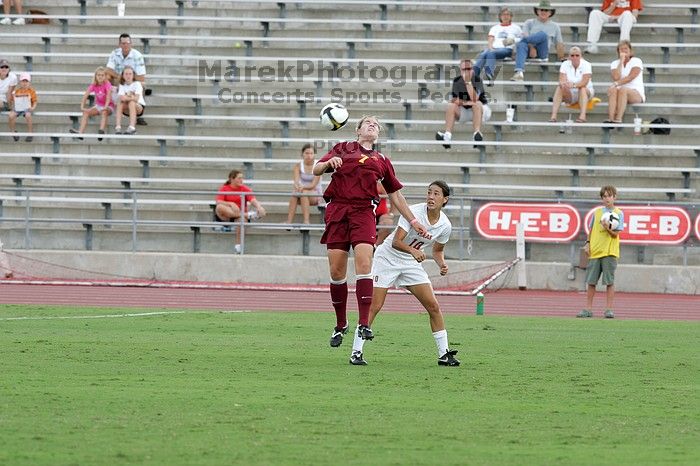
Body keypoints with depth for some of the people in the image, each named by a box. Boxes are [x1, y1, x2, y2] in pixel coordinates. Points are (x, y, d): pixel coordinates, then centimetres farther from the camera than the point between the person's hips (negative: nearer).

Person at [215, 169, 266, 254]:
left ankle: (238, 245, -34)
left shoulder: (245, 189, 6)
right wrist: (231, 204, -30)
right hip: (225, 217, 0)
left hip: (240, 214, 0)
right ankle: (247, 214, -41)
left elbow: (253, 200, -10)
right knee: (219, 207, -34)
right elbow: (218, 202, -12)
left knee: (243, 219, -37)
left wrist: (259, 207, -33)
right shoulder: (224, 188, 3)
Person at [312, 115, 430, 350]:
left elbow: (395, 194, 27)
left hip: (363, 211, 0)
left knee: (364, 263, -19)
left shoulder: (381, 161, 22)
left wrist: (413, 221, 23)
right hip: (337, 209, 0)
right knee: (336, 270, -2)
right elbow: (316, 170, 12)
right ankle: (340, 324, 13)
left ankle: (364, 324, -22)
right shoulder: (342, 149, 19)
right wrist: (329, 163, -11)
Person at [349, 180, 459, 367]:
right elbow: (396, 242, -28)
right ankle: (356, 352, -7)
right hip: (388, 258, -5)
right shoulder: (414, 212, -23)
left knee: (433, 306, -3)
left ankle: (444, 354, 7)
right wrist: (413, 251, -47)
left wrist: (442, 264, -9)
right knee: (374, 306, -13)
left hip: (412, 263, 5)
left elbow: (437, 250, 12)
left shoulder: (445, 225, -6)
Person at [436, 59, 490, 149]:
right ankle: (447, 136, -38)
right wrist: (465, 103, -22)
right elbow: (453, 100, -7)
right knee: (451, 106, -23)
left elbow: (474, 99, -27)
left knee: (477, 104, -34)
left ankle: (477, 134, -51)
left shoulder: (477, 80, -13)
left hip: (480, 111, -3)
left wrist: (468, 82, -29)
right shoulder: (457, 81, -2)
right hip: (463, 112, 3)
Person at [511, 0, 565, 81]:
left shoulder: (555, 26, 23)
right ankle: (519, 72, -58)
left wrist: (561, 57, 8)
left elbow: (559, 44, 21)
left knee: (543, 34, -28)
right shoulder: (530, 23, 19)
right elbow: (525, 36, 2)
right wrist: (531, 47, -16)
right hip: (530, 50, 0)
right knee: (521, 45, -38)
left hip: (542, 53, 0)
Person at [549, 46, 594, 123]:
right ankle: (553, 116, -37)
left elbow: (584, 82, -26)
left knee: (582, 89, -35)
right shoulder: (565, 64, -4)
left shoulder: (586, 65, -13)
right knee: (559, 88, -27)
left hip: (586, 92, -2)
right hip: (570, 95, 2)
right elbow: (562, 80, -16)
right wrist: (563, 84, -41)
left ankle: (582, 116, -51)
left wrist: (574, 85, -45)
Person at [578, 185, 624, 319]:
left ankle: (608, 309, 1)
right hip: (594, 251, 4)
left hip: (609, 252, -4)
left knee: (609, 282, -4)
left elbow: (616, 234, -6)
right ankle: (588, 309, 10)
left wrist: (608, 229, -24)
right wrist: (588, 243, 6)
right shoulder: (597, 212, 12)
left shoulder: (618, 214, 0)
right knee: (591, 281, 4)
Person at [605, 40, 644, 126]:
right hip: (622, 93, 3)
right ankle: (610, 119, -46)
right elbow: (616, 77, -8)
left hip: (637, 94, -3)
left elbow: (631, 77, -14)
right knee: (612, 90, -32)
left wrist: (616, 84, -24)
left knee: (623, 89, -36)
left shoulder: (636, 61, 2)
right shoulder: (615, 63, 12)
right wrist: (621, 61, -6)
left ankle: (618, 119, -45)